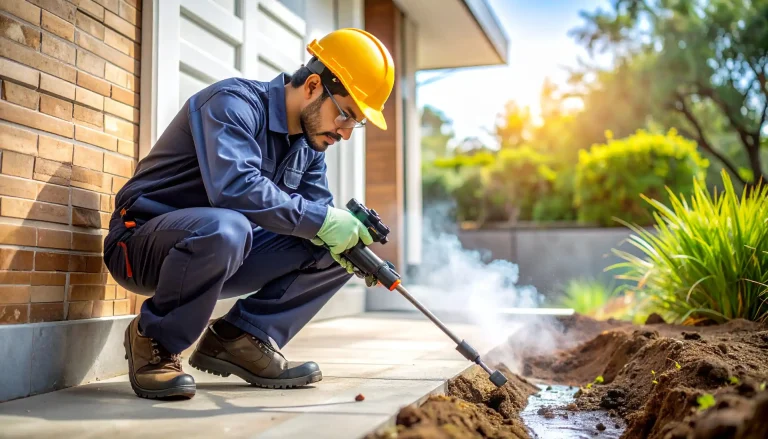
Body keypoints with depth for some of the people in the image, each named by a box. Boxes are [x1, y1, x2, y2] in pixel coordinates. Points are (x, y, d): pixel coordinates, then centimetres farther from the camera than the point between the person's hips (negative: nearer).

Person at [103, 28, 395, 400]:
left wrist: (351, 239, -19)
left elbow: (318, 211, 4)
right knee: (224, 228, -41)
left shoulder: (308, 144, 7)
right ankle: (154, 342, -15)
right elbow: (233, 185, -35)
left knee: (333, 252, -2)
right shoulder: (234, 102, -19)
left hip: (222, 254, 8)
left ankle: (241, 339, -4)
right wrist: (320, 219, -30)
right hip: (145, 241, -7)